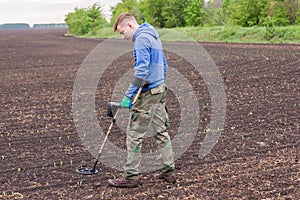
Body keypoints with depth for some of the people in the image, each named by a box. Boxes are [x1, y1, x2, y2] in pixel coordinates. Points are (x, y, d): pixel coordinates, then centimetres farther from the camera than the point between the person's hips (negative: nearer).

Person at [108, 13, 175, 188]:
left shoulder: (141, 38, -14)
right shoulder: (153, 35, 16)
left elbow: (141, 70, -22)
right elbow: (164, 65, 21)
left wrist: (129, 96, -21)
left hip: (148, 93, -10)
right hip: (160, 91, 10)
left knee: (134, 134, -3)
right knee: (161, 131, 14)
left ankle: (131, 176, 3)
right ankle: (169, 171, 19)